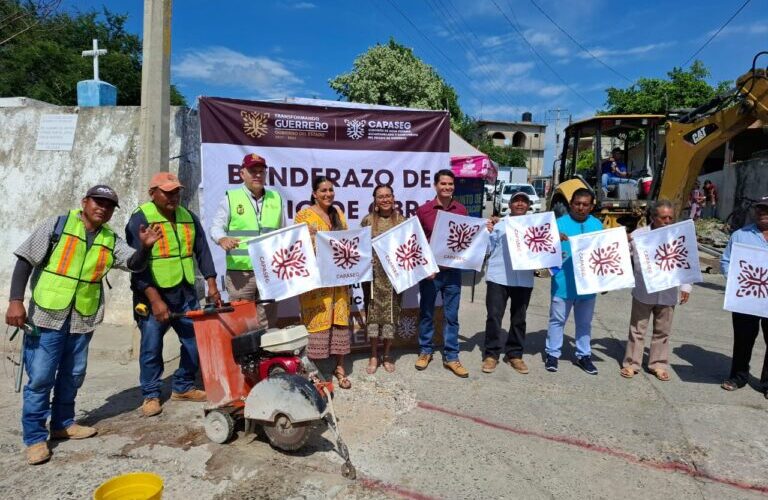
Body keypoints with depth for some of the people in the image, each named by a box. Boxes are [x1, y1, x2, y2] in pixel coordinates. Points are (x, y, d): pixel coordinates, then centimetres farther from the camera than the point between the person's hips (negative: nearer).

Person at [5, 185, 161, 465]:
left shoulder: (111, 241, 7)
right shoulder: (58, 225, -3)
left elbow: (135, 264, -4)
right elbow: (26, 261, -4)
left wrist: (144, 246, -26)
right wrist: (15, 301, -12)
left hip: (82, 319, 4)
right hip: (47, 315, -4)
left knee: (73, 376, 15)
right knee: (40, 378, 0)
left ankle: (62, 424, 32)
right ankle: (34, 437, 13)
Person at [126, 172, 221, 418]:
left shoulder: (189, 217, 9)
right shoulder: (140, 219, -8)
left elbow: (202, 251, 14)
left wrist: (211, 284, 5)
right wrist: (155, 300, -20)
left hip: (185, 292, 5)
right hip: (153, 295, -5)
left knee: (195, 341, 8)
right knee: (151, 347, 3)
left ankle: (183, 387, 26)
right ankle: (151, 395, 21)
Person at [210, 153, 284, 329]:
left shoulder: (276, 198, 13)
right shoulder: (231, 198, 2)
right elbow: (216, 227, 0)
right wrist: (222, 239, -21)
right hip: (240, 271, -3)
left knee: (269, 322, 11)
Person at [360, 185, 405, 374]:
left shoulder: (401, 220, 4)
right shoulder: (367, 220, 2)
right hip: (373, 272, 0)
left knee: (391, 312, 5)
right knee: (373, 311, 3)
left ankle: (386, 355, 20)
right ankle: (374, 356, 16)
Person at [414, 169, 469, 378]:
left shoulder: (461, 210, 4)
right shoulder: (423, 210, -4)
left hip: (453, 270, 2)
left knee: (451, 315, 8)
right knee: (426, 313, 11)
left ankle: (451, 357, 19)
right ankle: (425, 351, 27)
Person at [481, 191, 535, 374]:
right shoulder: (498, 224, 6)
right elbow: (488, 250, 3)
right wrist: (487, 232, -9)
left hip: (524, 280, 2)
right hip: (498, 277, -2)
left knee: (519, 319, 10)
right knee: (494, 316, 0)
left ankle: (515, 354, 22)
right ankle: (491, 354, 11)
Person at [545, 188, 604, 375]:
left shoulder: (597, 225, 7)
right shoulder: (560, 223, -5)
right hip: (563, 283, -3)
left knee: (584, 322, 15)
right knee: (557, 319, 6)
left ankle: (583, 355, 27)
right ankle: (552, 353, 18)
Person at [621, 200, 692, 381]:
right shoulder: (638, 235, -7)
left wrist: (686, 286, 3)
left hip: (667, 294, 2)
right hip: (643, 292, -2)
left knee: (662, 331, 13)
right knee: (637, 329, 8)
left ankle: (659, 364, 27)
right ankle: (631, 363, 19)